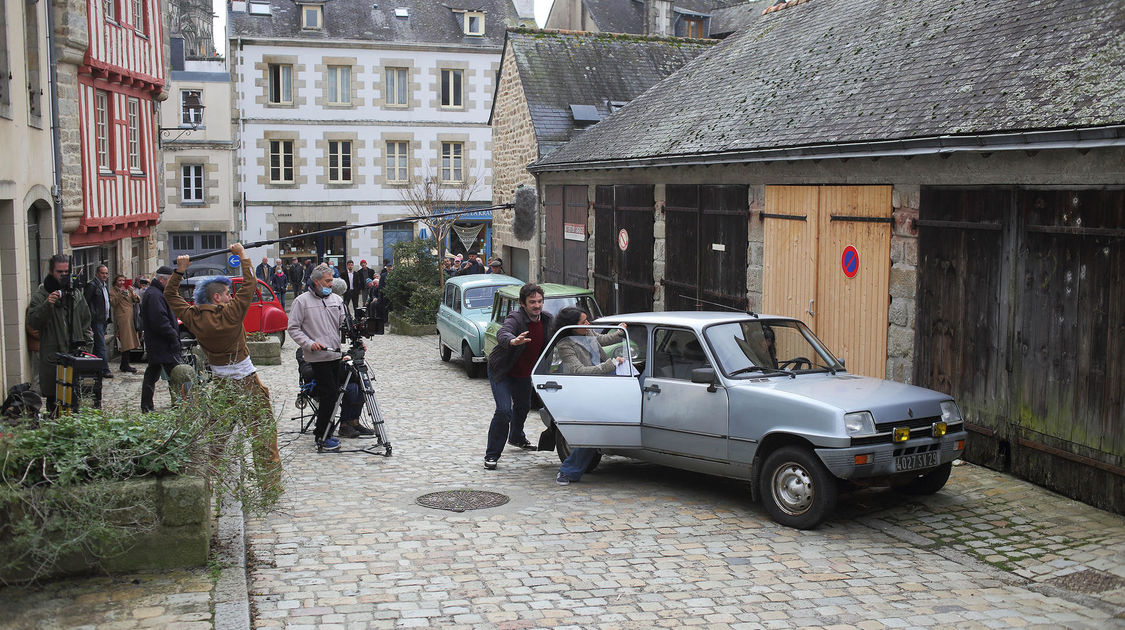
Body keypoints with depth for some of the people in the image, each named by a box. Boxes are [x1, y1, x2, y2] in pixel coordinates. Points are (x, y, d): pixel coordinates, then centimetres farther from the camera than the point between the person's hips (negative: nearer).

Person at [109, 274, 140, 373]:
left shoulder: (128, 291, 21)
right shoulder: (113, 292, 4)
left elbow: (138, 301, 10)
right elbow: (113, 303, -13)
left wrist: (132, 293, -7)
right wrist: (120, 294, -17)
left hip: (130, 318, 6)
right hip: (122, 319, -6)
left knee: (128, 342, 7)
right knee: (126, 342, -11)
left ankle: (124, 365, 14)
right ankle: (125, 366, -9)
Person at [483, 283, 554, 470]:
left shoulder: (546, 319, -9)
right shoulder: (515, 318, -29)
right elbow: (502, 334, -51)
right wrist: (514, 341, -72)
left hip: (524, 374, 7)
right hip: (501, 372, -7)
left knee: (523, 407, 25)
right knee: (504, 411, -20)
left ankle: (516, 437, 55)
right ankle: (491, 455, -8)